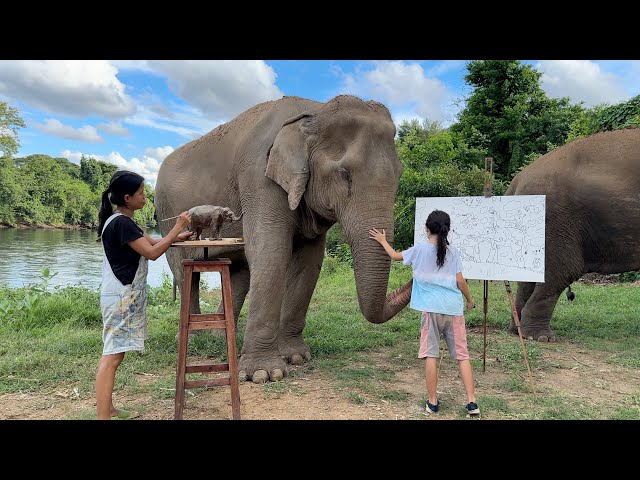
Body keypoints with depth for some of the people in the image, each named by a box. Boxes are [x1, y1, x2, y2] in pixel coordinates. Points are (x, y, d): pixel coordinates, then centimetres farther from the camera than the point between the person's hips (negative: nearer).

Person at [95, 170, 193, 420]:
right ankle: (103, 416, -8)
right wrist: (177, 227, -14)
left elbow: (151, 242, 20)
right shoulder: (121, 223, -17)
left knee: (113, 353, 14)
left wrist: (180, 236, 10)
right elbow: (152, 252, -20)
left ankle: (107, 408, 23)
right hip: (122, 297, -10)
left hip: (125, 296, 10)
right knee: (112, 356, -10)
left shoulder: (122, 221, 15)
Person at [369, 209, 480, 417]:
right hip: (454, 309, 2)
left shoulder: (419, 249, 0)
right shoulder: (454, 252, 4)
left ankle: (433, 402, 9)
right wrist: (469, 299, 19)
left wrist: (383, 241, 32)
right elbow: (460, 280, 3)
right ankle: (472, 402, 6)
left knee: (431, 355, 4)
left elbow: (395, 256, 16)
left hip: (431, 309, -2)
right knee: (462, 355, 7)